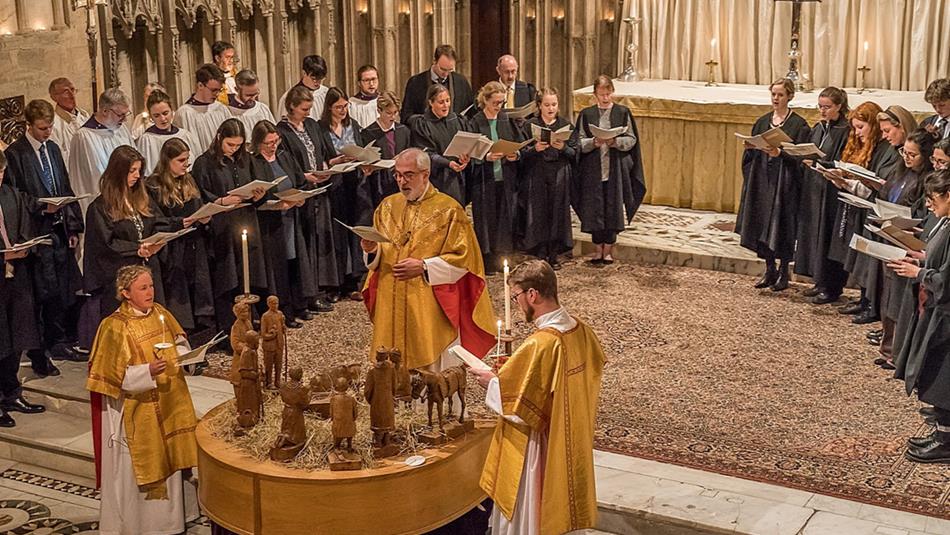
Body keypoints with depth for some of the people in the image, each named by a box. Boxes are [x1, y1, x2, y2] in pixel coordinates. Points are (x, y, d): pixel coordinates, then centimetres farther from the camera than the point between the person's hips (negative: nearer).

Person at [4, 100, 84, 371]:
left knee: (63, 290, 11)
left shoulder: (53, 148, 13)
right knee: (41, 294, -5)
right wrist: (41, 206, -23)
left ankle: (59, 343, 24)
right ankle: (38, 354, 2)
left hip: (60, 230, 7)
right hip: (37, 233, -7)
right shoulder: (15, 154, -8)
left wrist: (73, 226, 11)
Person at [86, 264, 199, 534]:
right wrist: (147, 371, -29)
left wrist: (182, 352, -6)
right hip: (135, 410, -6)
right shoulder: (115, 327, -17)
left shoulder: (159, 313, 1)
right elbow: (114, 375, -17)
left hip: (167, 402, 7)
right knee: (138, 465, 2)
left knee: (167, 457, 16)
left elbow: (178, 341, 16)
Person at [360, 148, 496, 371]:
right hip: (391, 306, 5)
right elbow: (377, 258, 16)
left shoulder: (448, 209, -6)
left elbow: (463, 259, -8)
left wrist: (424, 267, -17)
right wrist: (372, 250, -7)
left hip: (431, 310, -4)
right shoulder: (388, 206, 10)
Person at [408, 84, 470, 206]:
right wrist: (448, 163, -25)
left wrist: (465, 157, -14)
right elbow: (427, 154, -10)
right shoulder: (421, 125, -3)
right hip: (436, 181, -4)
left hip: (456, 181, 4)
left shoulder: (457, 121, 11)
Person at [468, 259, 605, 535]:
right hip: (571, 444, 8)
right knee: (563, 509, 22)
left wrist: (491, 383, -5)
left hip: (539, 448, -8)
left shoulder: (540, 345, -29)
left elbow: (518, 407, -25)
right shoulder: (582, 331, -5)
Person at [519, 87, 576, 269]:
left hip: (560, 177, 1)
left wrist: (563, 147, -16)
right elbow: (522, 153, 0)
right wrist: (535, 148, -18)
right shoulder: (530, 125, 3)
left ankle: (554, 255, 11)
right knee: (538, 215, -1)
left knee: (557, 213, 2)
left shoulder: (566, 125, 6)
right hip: (536, 177, -1)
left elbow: (574, 153, 3)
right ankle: (541, 255, 7)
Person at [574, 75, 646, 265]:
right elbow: (579, 142, 2)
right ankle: (598, 248, 14)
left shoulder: (623, 112, 3)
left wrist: (616, 141, -17)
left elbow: (632, 139, 1)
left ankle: (608, 249, 12)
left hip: (616, 169, -1)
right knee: (595, 208, 2)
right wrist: (594, 142, -17)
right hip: (593, 170, 1)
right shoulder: (586, 114, 5)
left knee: (613, 208, 1)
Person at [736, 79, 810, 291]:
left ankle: (784, 271, 11)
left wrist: (780, 153, -24)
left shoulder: (798, 124, -5)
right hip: (761, 180, 5)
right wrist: (750, 147, -8)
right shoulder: (763, 122, 11)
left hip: (784, 182, -5)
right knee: (762, 225, 5)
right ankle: (770, 269, 18)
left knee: (782, 225, -2)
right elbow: (750, 154, 14)